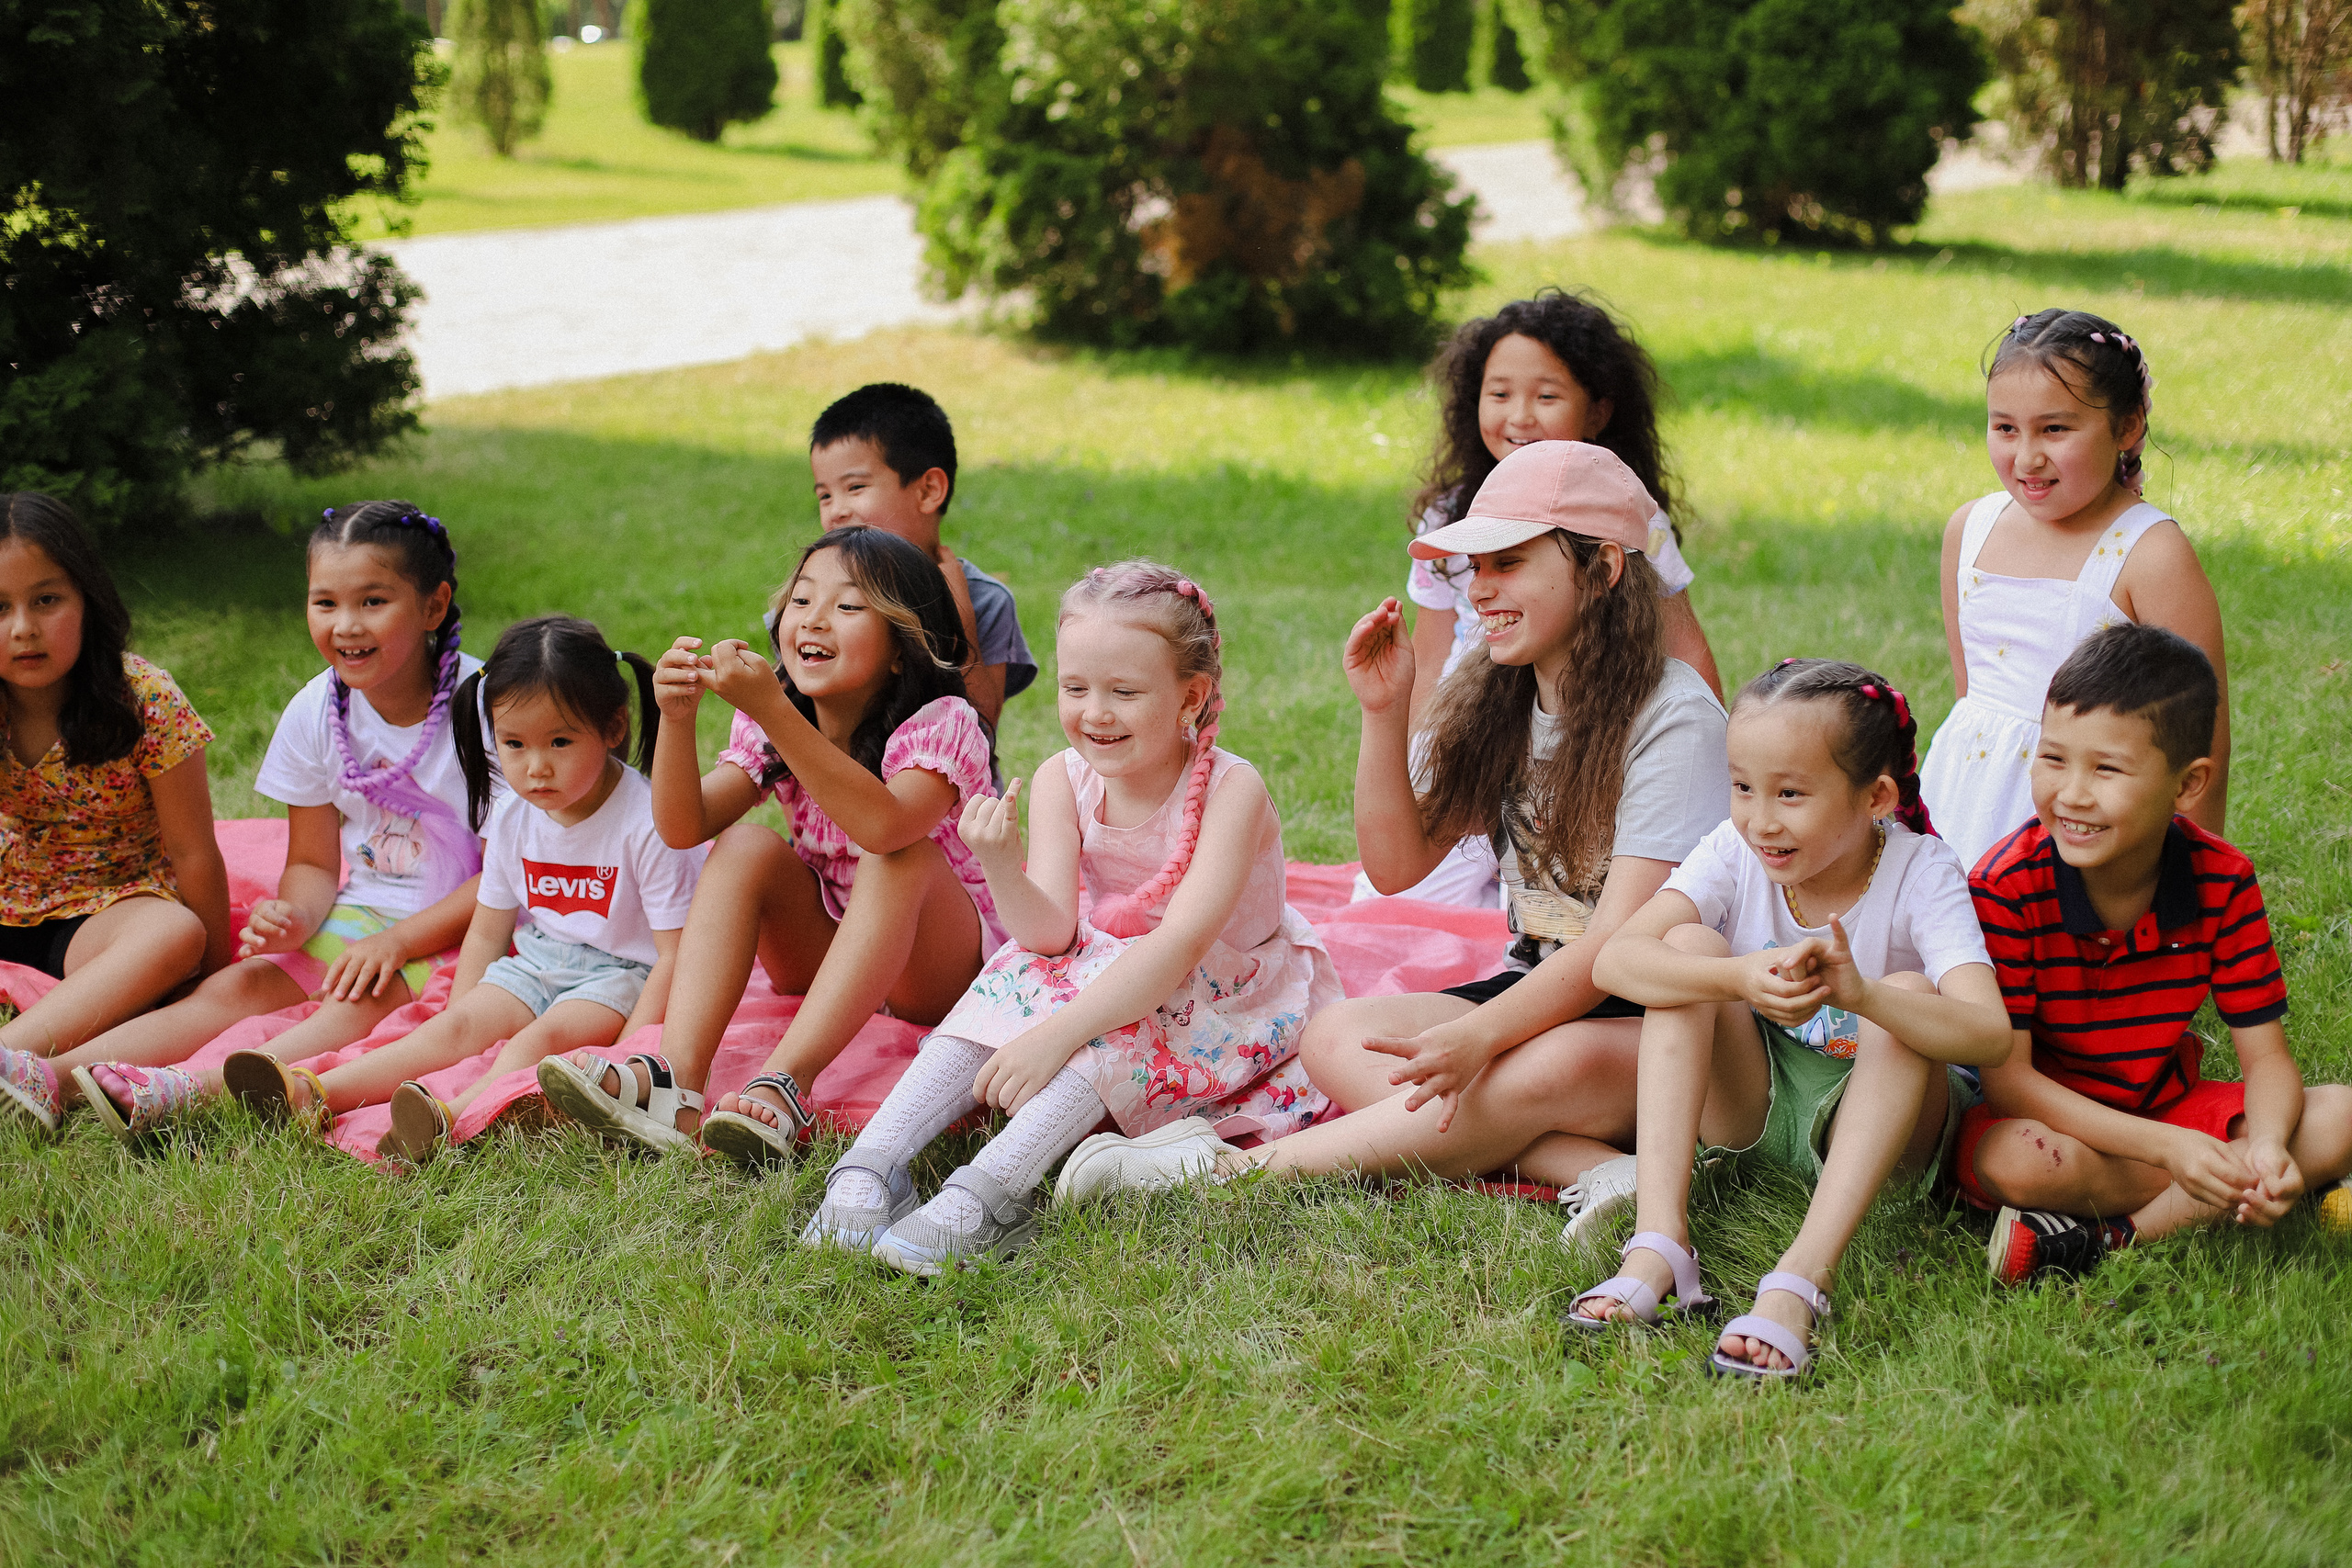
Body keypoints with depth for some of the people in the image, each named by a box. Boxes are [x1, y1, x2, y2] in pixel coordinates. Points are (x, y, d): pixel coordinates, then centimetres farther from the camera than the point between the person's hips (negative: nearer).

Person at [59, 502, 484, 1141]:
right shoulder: (316, 713, 1)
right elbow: (313, 863, 8)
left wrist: (398, 940, -20)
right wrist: (295, 918, -16)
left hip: (464, 927, -5)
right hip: (365, 917, 5)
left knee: (369, 997, -32)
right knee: (238, 985, -17)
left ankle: (198, 1089, -50)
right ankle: (52, 1076, -34)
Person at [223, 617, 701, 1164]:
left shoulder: (648, 823, -19)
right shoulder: (512, 814, 0)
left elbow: (674, 955, -18)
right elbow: (487, 932, 11)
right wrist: (459, 1023, 2)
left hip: (620, 972, -6)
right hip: (536, 962, 6)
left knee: (541, 1038, -32)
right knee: (452, 1028, -16)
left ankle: (454, 1117, -57)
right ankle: (314, 1095, -33)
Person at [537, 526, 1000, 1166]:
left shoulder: (944, 725, -20)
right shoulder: (768, 732, -3)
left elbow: (885, 826, -42)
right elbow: (682, 827, -18)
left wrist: (774, 712, -48)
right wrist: (676, 717, -34)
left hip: (944, 968, -5)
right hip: (826, 957, 5)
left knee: (903, 856, -34)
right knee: (746, 845, -21)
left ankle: (784, 1084, -45)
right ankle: (674, 1078, -38)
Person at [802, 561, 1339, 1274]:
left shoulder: (1231, 790, -24)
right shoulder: (1063, 780, -10)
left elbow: (1182, 943, -35)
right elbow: (1050, 932, -17)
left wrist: (1057, 1033, -45)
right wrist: (1002, 869, -39)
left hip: (1228, 1002, -5)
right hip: (1104, 979, 5)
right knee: (1022, 974, -23)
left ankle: (989, 1192, -46)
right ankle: (872, 1164, -33)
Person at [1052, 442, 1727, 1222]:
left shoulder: (1671, 718, -17)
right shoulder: (1493, 701, 5)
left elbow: (1621, 938, -24)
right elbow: (1399, 864, 5)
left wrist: (1476, 1036, -36)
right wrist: (1383, 713, -8)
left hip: (1652, 1018, -7)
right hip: (1539, 991, 7)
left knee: (1557, 1065, -39)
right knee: (1335, 1038, -16)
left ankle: (1231, 1166, -33)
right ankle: (1593, 1169, -31)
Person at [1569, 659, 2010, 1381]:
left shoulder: (1921, 872, -20)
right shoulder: (1735, 850, -13)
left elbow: (1988, 1032, -36)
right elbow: (1614, 960, -27)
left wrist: (1861, 994, -54)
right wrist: (1738, 979, -45)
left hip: (1876, 1116, -2)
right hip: (1753, 1103, 2)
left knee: (1907, 994, -31)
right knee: (1689, 944, -22)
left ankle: (1801, 1278, -42)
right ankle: (1659, 1244, -33)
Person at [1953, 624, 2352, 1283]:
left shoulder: (2223, 882, -11)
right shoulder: (2008, 887, -22)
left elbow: (2266, 1060, -8)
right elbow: (2007, 1076, -22)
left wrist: (2267, 1146, -33)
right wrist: (2165, 1147, -32)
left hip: (2167, 1106, 4)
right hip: (2054, 1119, -4)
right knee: (2009, 1164, -38)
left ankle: (2107, 1238, -22)